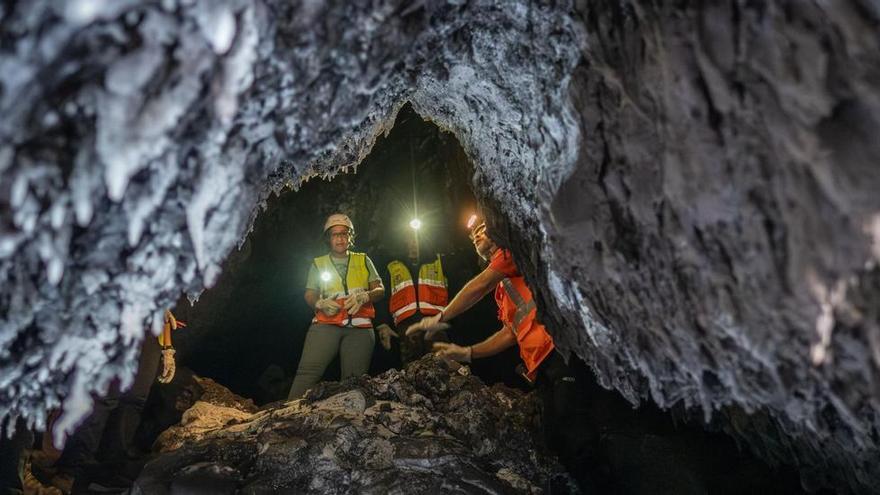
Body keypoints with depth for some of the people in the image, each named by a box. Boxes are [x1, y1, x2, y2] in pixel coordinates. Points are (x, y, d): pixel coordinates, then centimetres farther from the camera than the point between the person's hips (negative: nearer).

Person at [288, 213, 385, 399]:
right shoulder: (318, 264, 19)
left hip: (359, 327, 1)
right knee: (308, 370, -19)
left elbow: (380, 290, 12)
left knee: (354, 380, -11)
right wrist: (320, 303, -8)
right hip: (326, 324, 0)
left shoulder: (363, 260, 18)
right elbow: (309, 295, 16)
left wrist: (363, 296, -9)